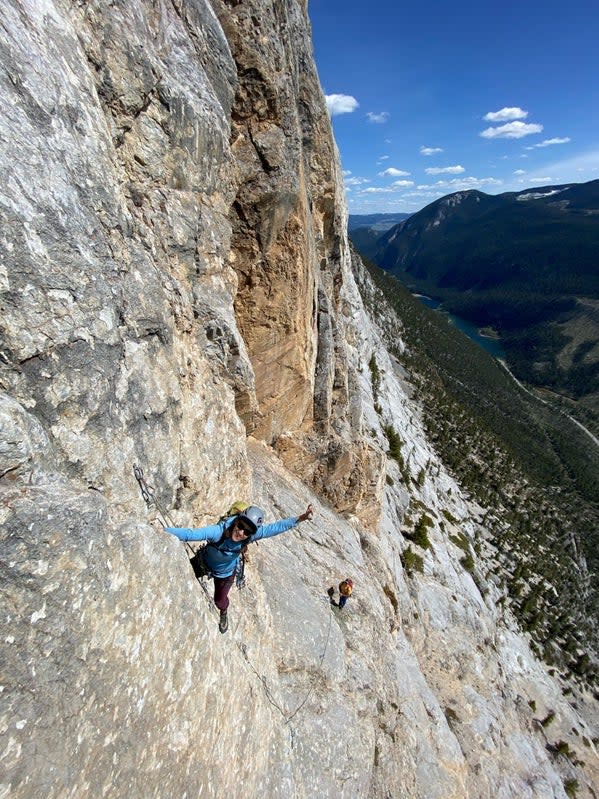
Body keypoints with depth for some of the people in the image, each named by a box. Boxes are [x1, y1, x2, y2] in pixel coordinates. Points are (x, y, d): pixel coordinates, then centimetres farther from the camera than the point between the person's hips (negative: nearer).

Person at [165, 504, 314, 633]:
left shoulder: (252, 534, -36)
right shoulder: (218, 531, -45)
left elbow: (276, 527, -33)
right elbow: (189, 534, -52)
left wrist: (300, 518, -40)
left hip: (226, 573, 1)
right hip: (204, 566, -1)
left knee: (220, 600, 24)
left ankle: (223, 613, 59)